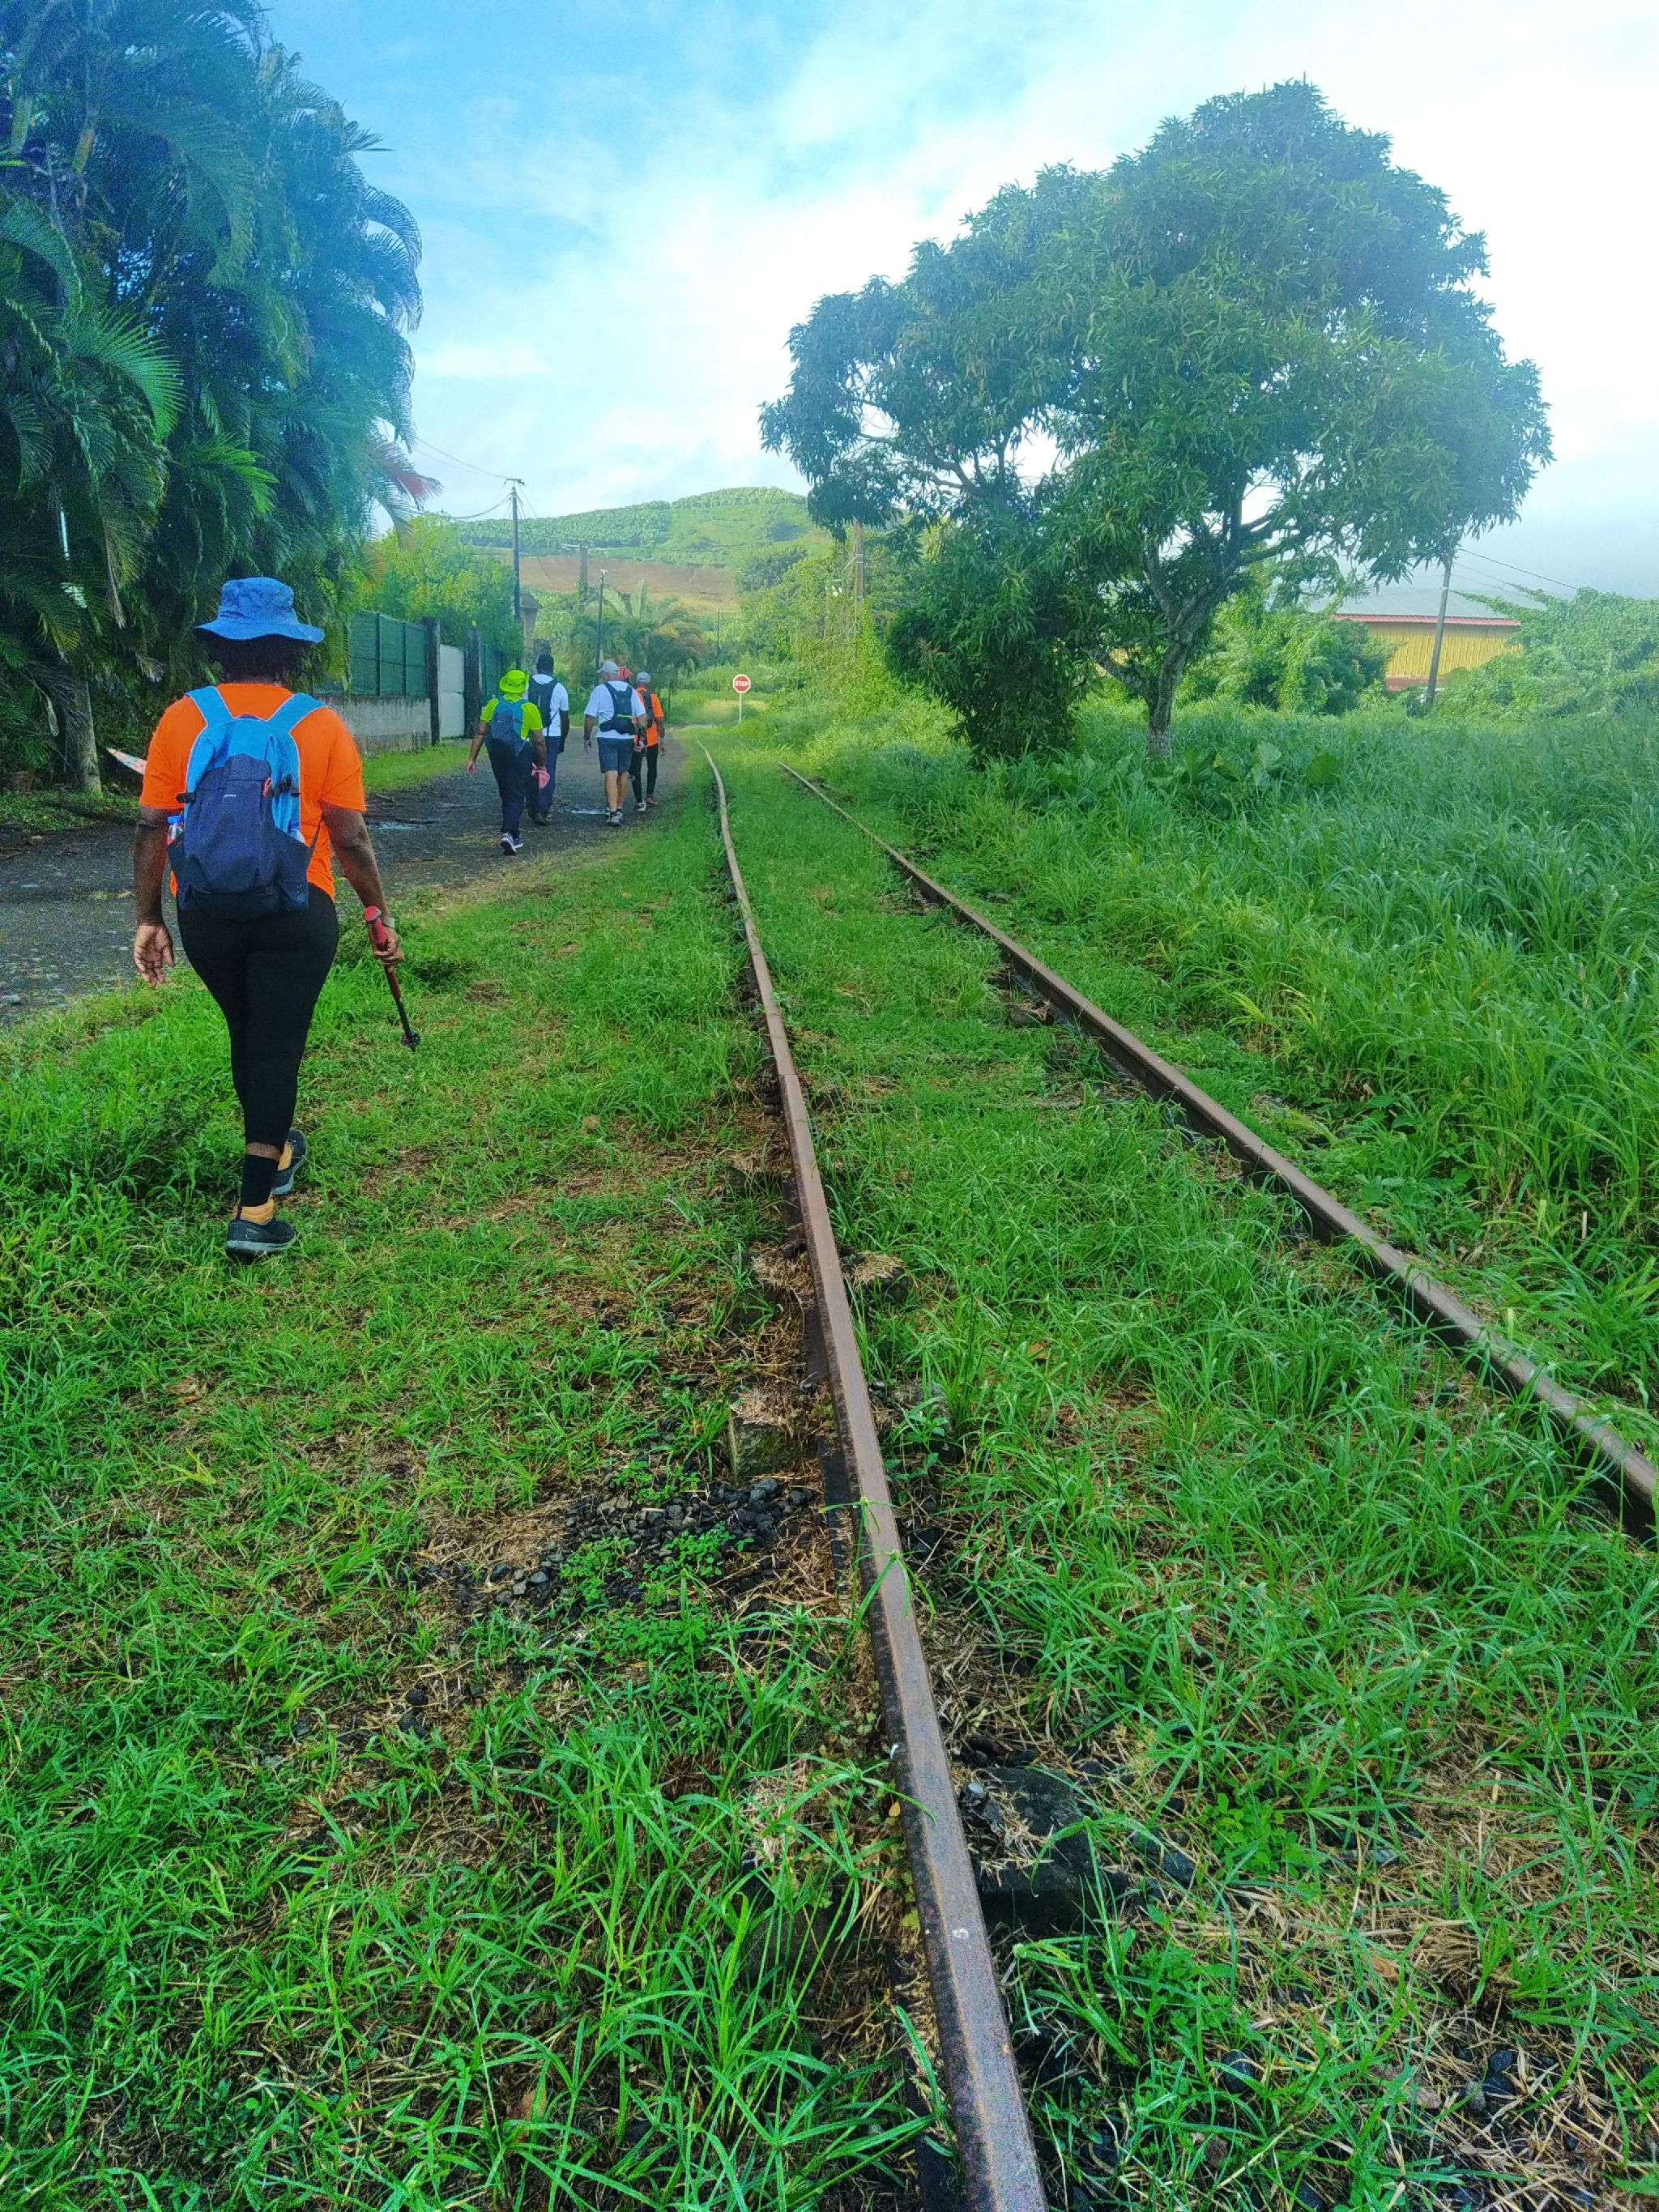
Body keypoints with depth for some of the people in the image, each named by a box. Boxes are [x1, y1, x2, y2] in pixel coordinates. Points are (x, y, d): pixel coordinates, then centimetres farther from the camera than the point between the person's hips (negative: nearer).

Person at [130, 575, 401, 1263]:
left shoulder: (183, 718, -2)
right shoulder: (320, 726, -6)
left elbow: (151, 827, -3)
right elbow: (350, 837, -7)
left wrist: (148, 918, 5)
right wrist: (378, 912, 5)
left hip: (206, 914, 3)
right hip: (294, 916, -2)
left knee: (246, 1035, 22)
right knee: (276, 1046, 4)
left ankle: (273, 1152, 42)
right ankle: (254, 1211, 1)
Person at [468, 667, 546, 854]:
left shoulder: (493, 704, 3)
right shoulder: (529, 708, -4)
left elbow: (480, 732, 1)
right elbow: (539, 741, -2)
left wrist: (472, 758, 4)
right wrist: (542, 765, 10)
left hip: (497, 755, 4)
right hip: (520, 757, -4)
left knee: (506, 796, 18)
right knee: (516, 797, -1)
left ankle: (514, 837, 25)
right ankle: (509, 833, -22)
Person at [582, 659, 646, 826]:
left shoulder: (600, 690, -3)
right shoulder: (631, 690, 10)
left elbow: (589, 716, -4)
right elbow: (642, 716, 7)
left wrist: (587, 737, 6)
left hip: (608, 738, -4)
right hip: (627, 739, 4)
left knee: (611, 775, -9)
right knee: (623, 774, 16)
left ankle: (613, 813, -20)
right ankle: (619, 809, 27)